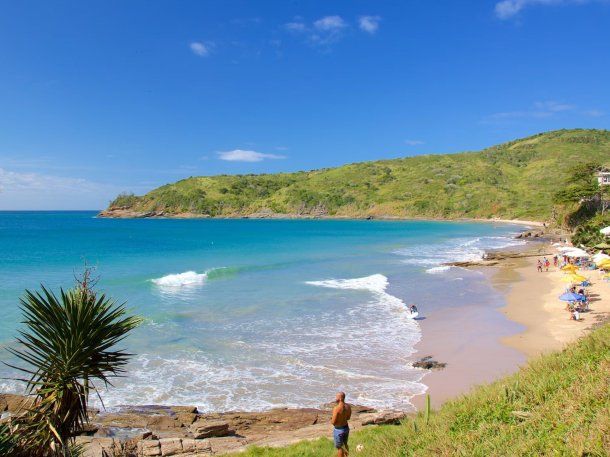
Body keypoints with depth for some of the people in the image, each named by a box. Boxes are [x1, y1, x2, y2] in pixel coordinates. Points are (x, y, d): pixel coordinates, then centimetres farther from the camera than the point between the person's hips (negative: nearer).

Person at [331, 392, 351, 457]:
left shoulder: (336, 408, -29)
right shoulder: (348, 406, -7)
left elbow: (333, 422, -23)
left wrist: (331, 421, -2)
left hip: (339, 430, -7)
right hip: (346, 428, 7)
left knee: (339, 447, 12)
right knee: (345, 444, 27)